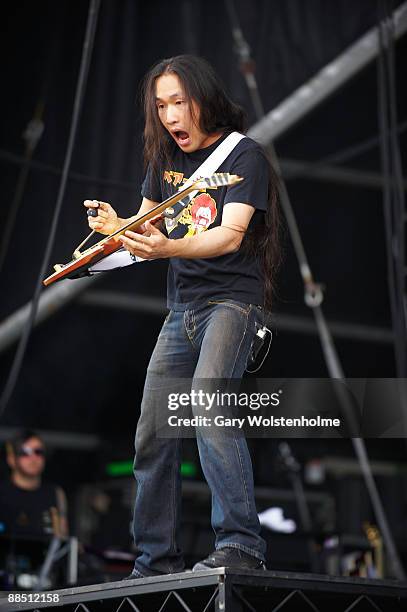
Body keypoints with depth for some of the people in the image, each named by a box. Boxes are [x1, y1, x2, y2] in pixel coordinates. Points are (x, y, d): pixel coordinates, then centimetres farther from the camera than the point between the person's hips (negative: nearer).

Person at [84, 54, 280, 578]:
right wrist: (117, 227, -6)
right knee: (152, 436, 3)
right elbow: (145, 223, 18)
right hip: (181, 307, 7)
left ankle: (241, 548, -29)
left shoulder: (243, 155, -7)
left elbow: (231, 235, -20)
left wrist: (167, 248, -36)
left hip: (232, 298, -7)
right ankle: (156, 563, 13)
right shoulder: (165, 157, 12)